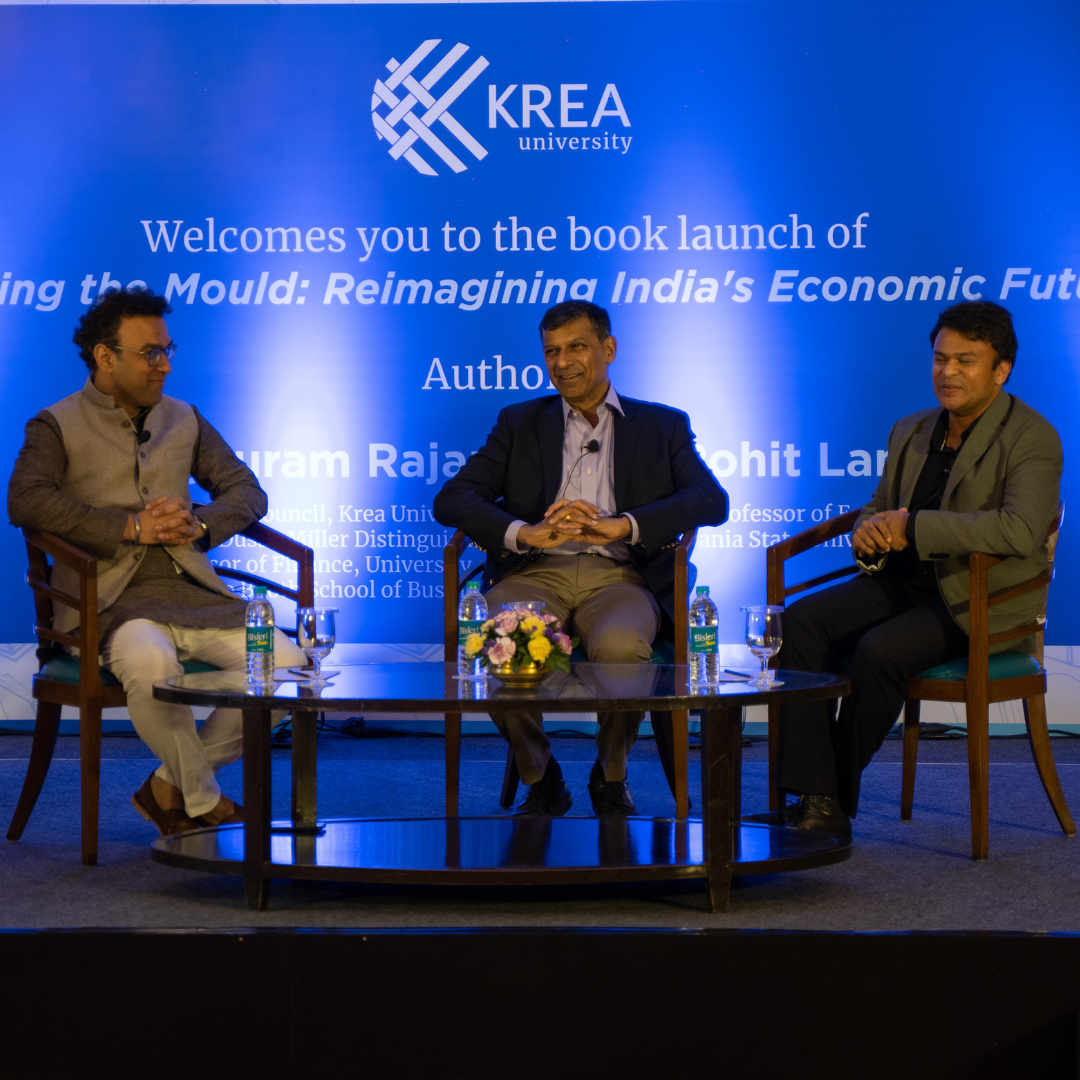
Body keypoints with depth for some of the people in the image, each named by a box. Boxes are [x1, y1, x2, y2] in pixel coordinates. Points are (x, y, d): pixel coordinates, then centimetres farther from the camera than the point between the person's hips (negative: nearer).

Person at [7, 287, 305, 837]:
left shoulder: (183, 420, 21)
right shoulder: (57, 426, 5)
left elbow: (245, 489, 20)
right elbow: (26, 501, -12)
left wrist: (200, 525, -4)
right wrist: (131, 528, -15)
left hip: (194, 592, 5)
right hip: (110, 600, -5)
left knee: (290, 664, -16)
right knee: (152, 663, -39)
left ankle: (172, 785, 0)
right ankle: (206, 803, -13)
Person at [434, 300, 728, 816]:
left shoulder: (662, 426, 18)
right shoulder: (520, 423, 21)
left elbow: (711, 500, 0)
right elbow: (452, 499, 7)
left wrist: (621, 525, -17)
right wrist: (524, 534, -15)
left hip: (619, 575, -1)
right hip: (536, 574, 1)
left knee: (619, 647, -36)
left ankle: (611, 777, -6)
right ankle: (541, 779, -7)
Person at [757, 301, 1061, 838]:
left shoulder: (1031, 438, -9)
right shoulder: (911, 431, 15)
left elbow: (1020, 531, -25)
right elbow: (879, 507, 22)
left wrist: (913, 528, -24)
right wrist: (868, 532, -5)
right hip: (903, 582, 7)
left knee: (879, 651, -31)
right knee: (801, 621, -18)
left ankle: (837, 799, -11)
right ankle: (814, 800, -24)